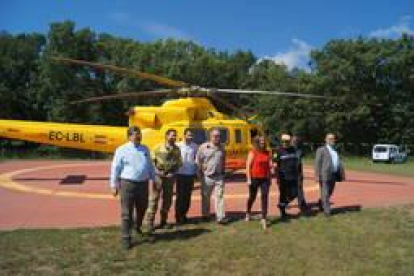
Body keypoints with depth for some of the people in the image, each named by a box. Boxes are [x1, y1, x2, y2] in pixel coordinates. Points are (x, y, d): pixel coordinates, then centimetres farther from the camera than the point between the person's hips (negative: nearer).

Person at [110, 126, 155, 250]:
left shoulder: (145, 149, 9)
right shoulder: (121, 150, -6)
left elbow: (150, 166, 16)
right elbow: (115, 169, -4)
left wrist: (154, 179, 16)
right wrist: (114, 185, -5)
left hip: (143, 183, 5)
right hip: (128, 184, -5)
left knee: (142, 209, 20)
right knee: (127, 213, 1)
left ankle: (138, 227, 47)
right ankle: (126, 238, 11)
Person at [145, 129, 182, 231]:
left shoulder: (177, 149, 4)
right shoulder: (159, 148, -5)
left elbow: (179, 163, 9)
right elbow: (152, 160, -2)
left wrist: (173, 172, -3)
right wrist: (156, 171, -9)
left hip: (170, 176, 4)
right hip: (159, 175, -3)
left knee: (167, 199, 10)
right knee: (154, 199, -4)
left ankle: (163, 221, 24)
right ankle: (150, 222, 1)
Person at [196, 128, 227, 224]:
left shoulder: (221, 148, 6)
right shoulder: (203, 147, -7)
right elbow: (198, 161, -3)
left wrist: (222, 171, 13)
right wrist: (201, 173, -4)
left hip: (219, 176, 2)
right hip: (207, 176, -2)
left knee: (220, 196, -2)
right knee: (205, 197, 11)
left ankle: (220, 217, 2)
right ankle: (205, 215, 28)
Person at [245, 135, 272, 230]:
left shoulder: (267, 153, 7)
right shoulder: (252, 153, -8)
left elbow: (268, 166, 14)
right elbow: (248, 166, -9)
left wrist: (270, 178, 12)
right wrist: (249, 179, -14)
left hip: (265, 179, 3)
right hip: (254, 178, -3)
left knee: (265, 197, -6)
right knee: (252, 197, 12)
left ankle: (264, 219, -2)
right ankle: (248, 213, 38)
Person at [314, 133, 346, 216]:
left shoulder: (335, 151, 18)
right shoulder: (321, 150, -2)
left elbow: (339, 163, 16)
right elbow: (317, 163, -7)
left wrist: (342, 173, 7)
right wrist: (317, 175, -13)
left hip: (334, 175, 7)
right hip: (325, 175, -6)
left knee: (329, 193, 14)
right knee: (325, 194, -4)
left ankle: (321, 204, 34)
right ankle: (327, 210, 2)